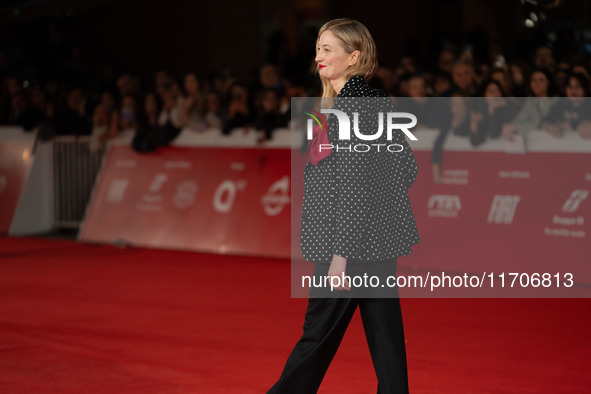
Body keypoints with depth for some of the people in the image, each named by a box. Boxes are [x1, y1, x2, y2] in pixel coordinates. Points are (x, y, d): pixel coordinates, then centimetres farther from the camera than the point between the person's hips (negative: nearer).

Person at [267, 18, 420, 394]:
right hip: (382, 238, 9)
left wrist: (341, 253, -18)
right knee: (384, 330, 9)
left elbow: (352, 183, -19)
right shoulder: (382, 101, 11)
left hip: (353, 241, -9)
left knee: (320, 328, 3)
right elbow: (408, 168, 15)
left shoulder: (346, 107, -15)